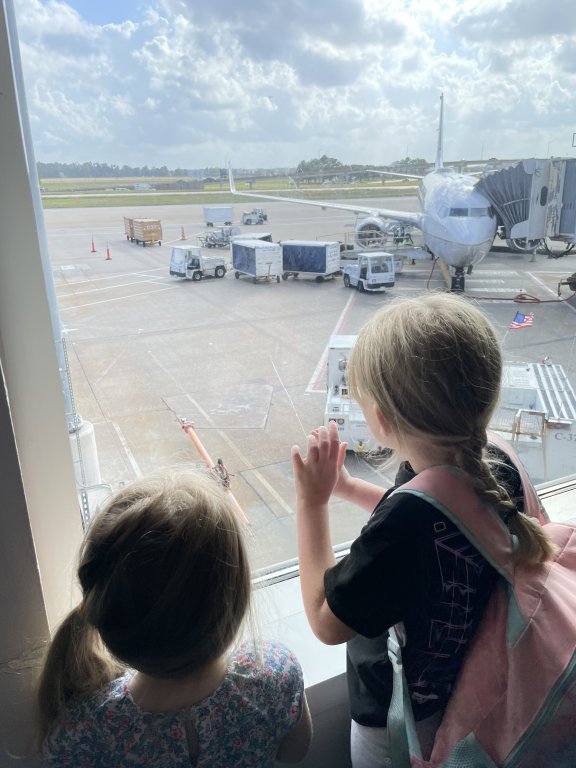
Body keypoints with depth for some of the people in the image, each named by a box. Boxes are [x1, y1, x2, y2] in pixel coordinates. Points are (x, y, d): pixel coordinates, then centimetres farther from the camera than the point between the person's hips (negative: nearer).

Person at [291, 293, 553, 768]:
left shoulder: (408, 521, -43)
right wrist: (346, 486, -3)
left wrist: (313, 502, -24)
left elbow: (327, 624, -26)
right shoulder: (494, 472, -19)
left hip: (396, 724, -5)